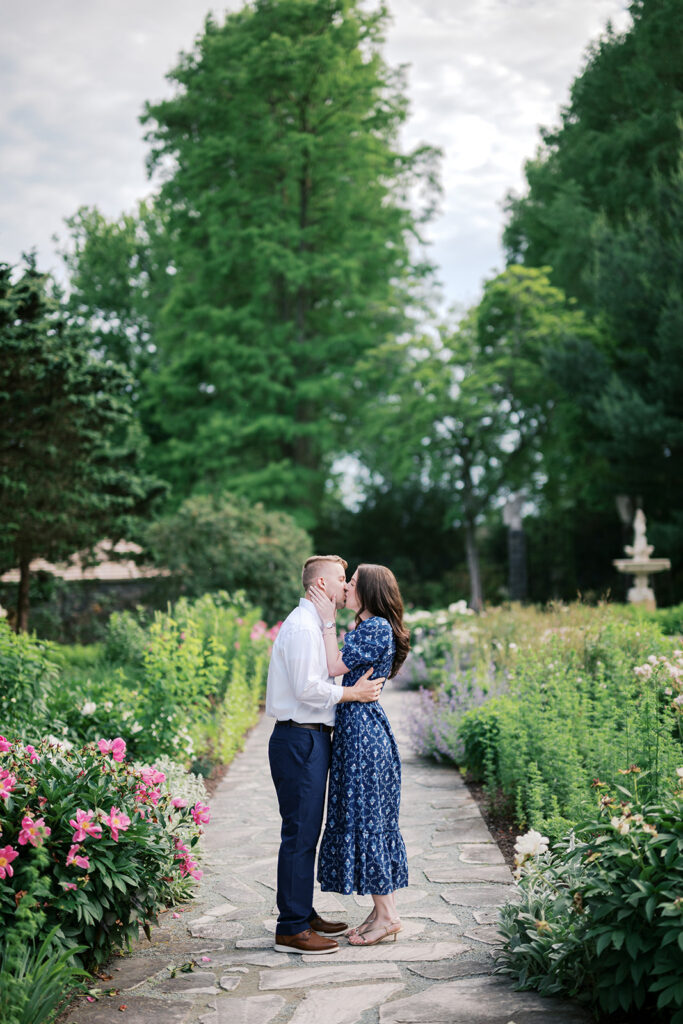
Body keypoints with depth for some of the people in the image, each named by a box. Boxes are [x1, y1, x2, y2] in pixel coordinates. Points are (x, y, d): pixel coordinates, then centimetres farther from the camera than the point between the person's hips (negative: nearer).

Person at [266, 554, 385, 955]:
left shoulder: (315, 625, 19)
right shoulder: (302, 626, -15)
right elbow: (307, 689, -21)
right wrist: (352, 693, -12)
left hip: (312, 739, 11)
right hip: (300, 740, -11)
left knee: (308, 832, 16)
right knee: (300, 835, -7)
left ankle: (305, 914, 26)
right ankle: (291, 929, -1)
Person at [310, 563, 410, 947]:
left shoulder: (376, 627, -14)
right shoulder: (373, 627, 16)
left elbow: (334, 667, -16)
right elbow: (342, 668, 15)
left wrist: (329, 621, -10)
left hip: (363, 730, -10)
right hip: (361, 729, 10)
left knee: (366, 816, -5)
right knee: (370, 817, 12)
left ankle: (386, 916, 1)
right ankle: (383, 910, 18)